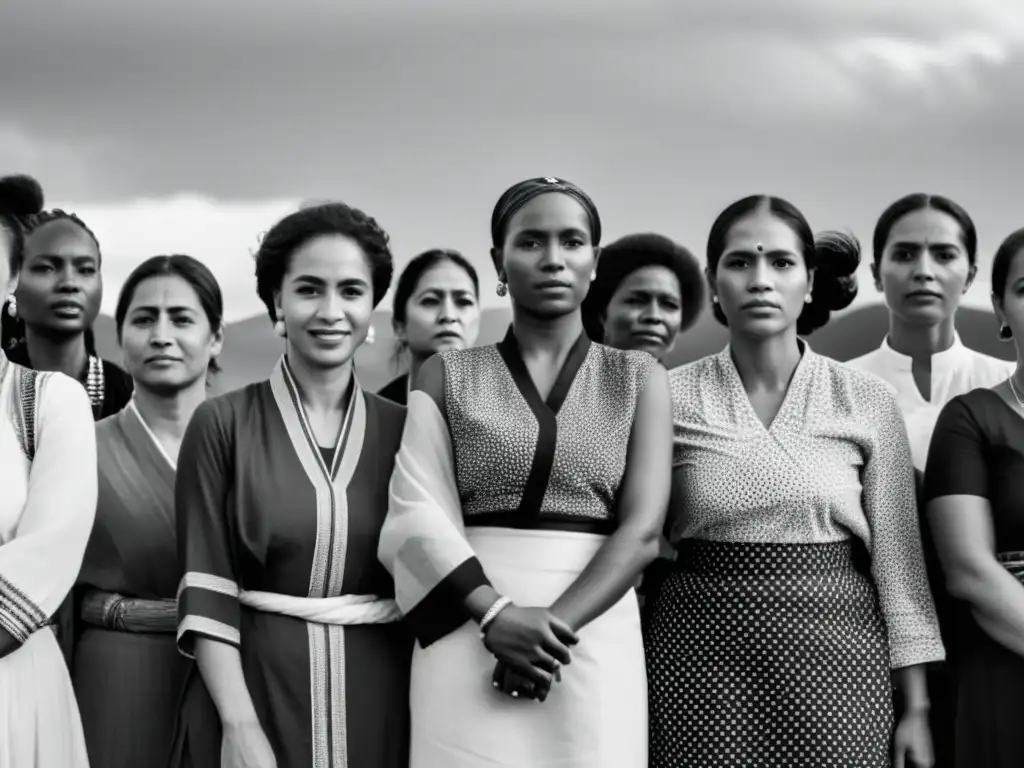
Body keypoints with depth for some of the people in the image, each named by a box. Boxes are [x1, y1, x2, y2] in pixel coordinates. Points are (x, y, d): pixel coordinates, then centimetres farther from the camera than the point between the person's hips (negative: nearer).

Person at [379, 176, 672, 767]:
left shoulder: (638, 377, 9)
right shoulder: (447, 376, 9)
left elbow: (642, 529, -2)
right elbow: (419, 515, -3)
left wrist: (557, 625, -16)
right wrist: (496, 613, -18)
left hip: (596, 642, 0)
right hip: (468, 639, 0)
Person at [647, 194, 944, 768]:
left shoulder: (867, 401, 1)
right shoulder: (673, 397, 0)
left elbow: (897, 559, 3)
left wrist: (916, 708, 2)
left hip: (835, 643, 0)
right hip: (702, 651, 0)